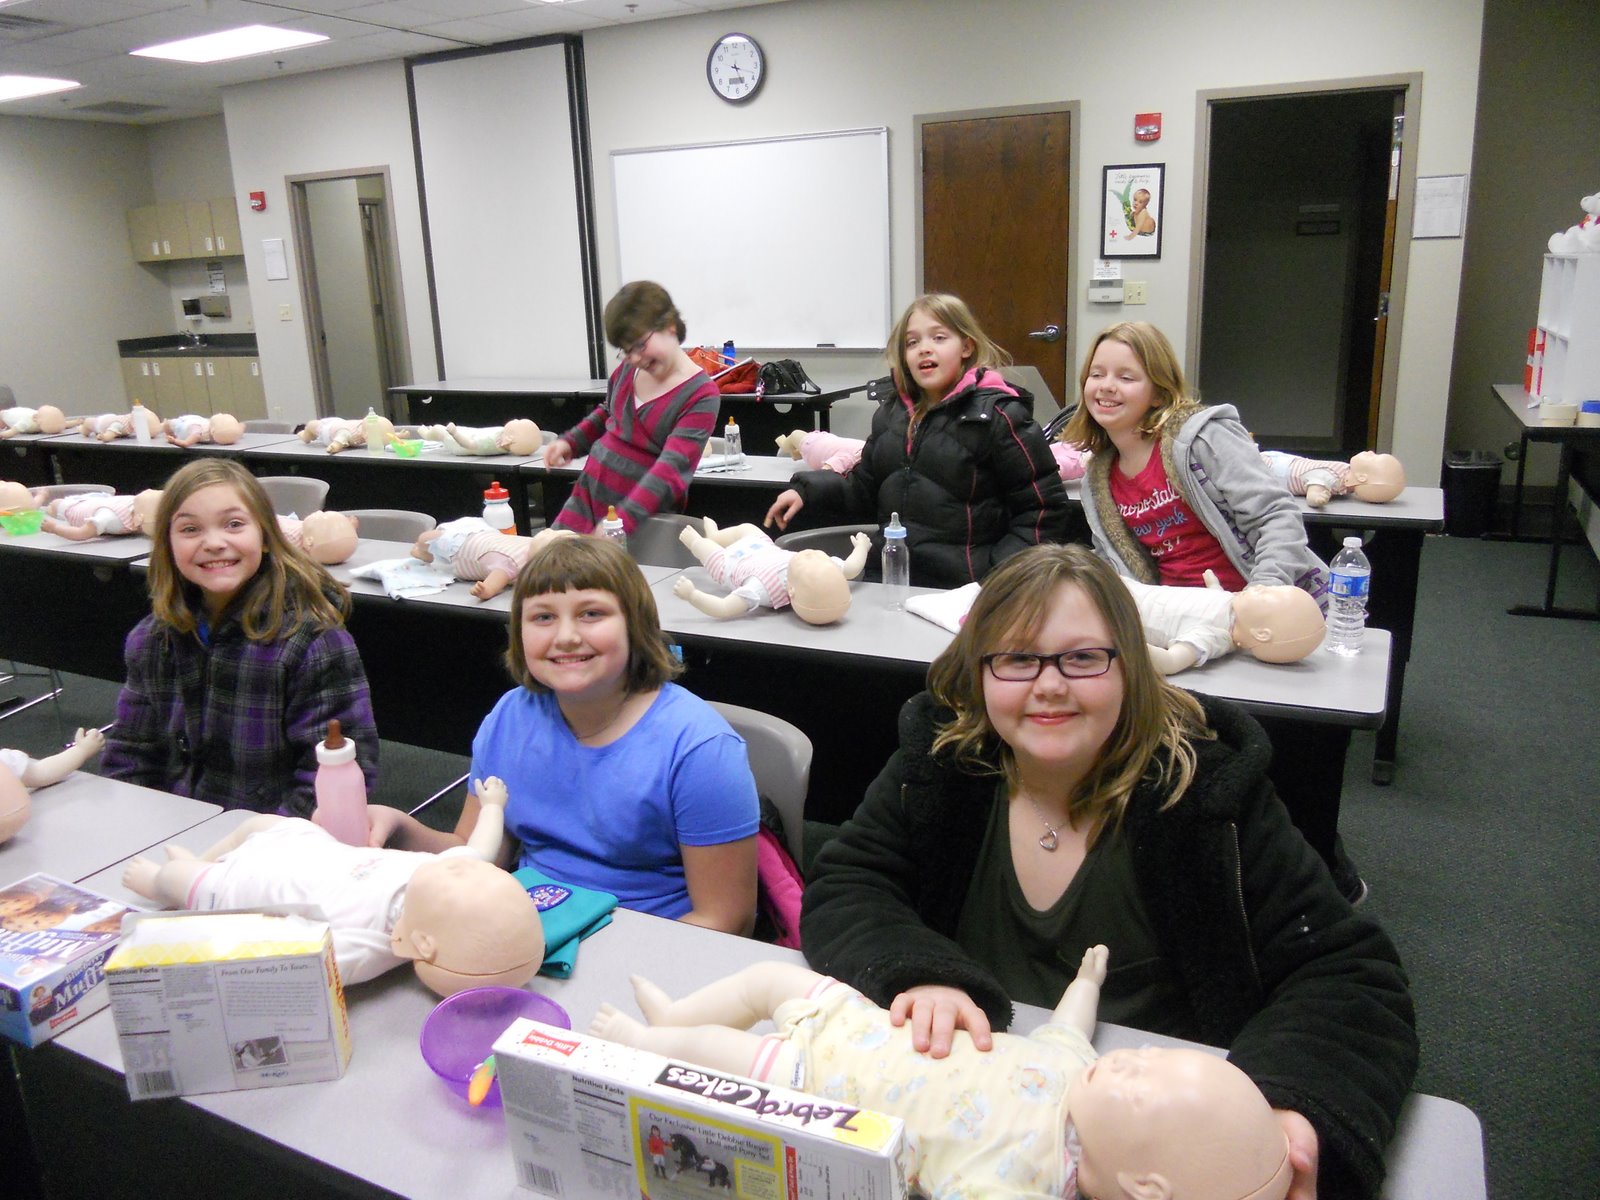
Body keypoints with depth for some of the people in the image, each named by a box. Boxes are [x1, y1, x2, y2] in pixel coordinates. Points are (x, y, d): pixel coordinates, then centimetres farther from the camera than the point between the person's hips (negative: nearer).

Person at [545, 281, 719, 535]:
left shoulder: (701, 396, -15)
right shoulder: (628, 369, 2)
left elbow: (673, 467, -25)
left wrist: (622, 522, -37)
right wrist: (570, 442, 7)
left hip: (641, 520, -5)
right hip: (587, 499, 6)